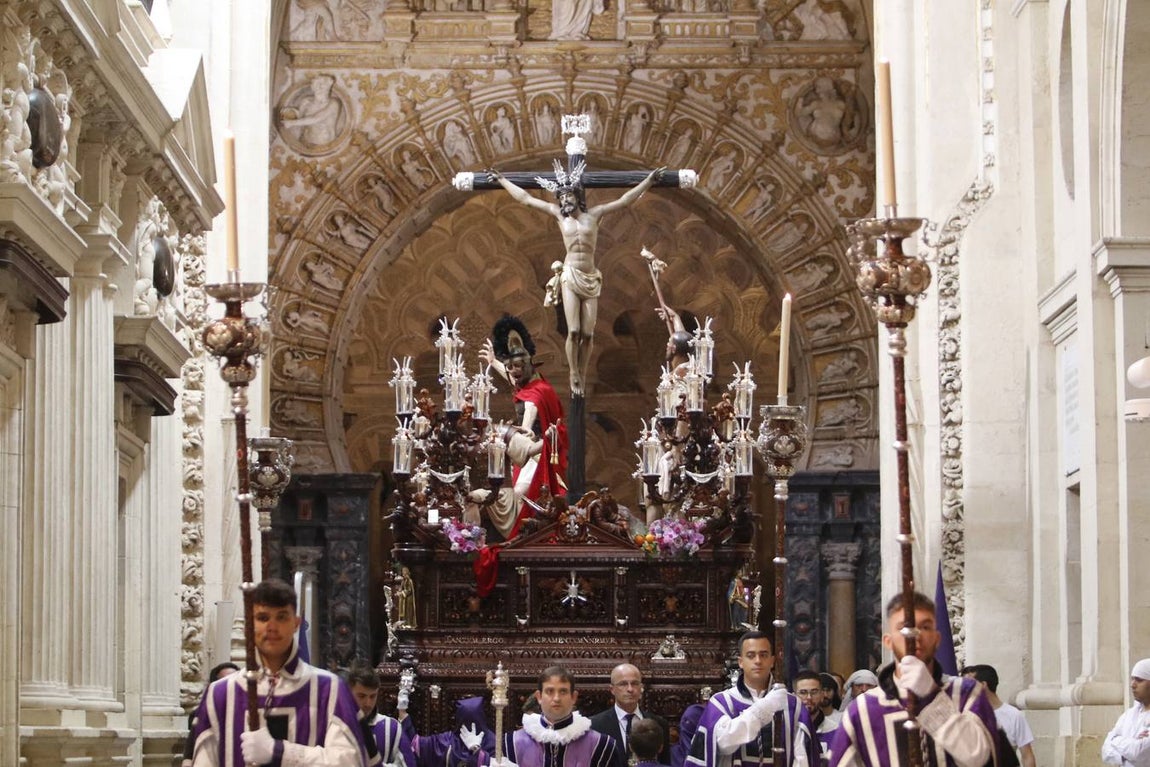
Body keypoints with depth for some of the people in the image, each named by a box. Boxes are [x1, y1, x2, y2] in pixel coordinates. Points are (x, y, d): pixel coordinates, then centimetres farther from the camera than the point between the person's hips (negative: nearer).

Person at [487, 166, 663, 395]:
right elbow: (526, 199, 15)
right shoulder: (559, 214, 10)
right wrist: (502, 181, 19)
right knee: (573, 331, -12)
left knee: (588, 334, -4)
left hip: (591, 279, 1)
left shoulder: (594, 214, 8)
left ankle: (582, 379, 7)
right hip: (570, 277, -1)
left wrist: (648, 181, 6)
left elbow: (625, 200, 10)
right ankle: (574, 377, -3)